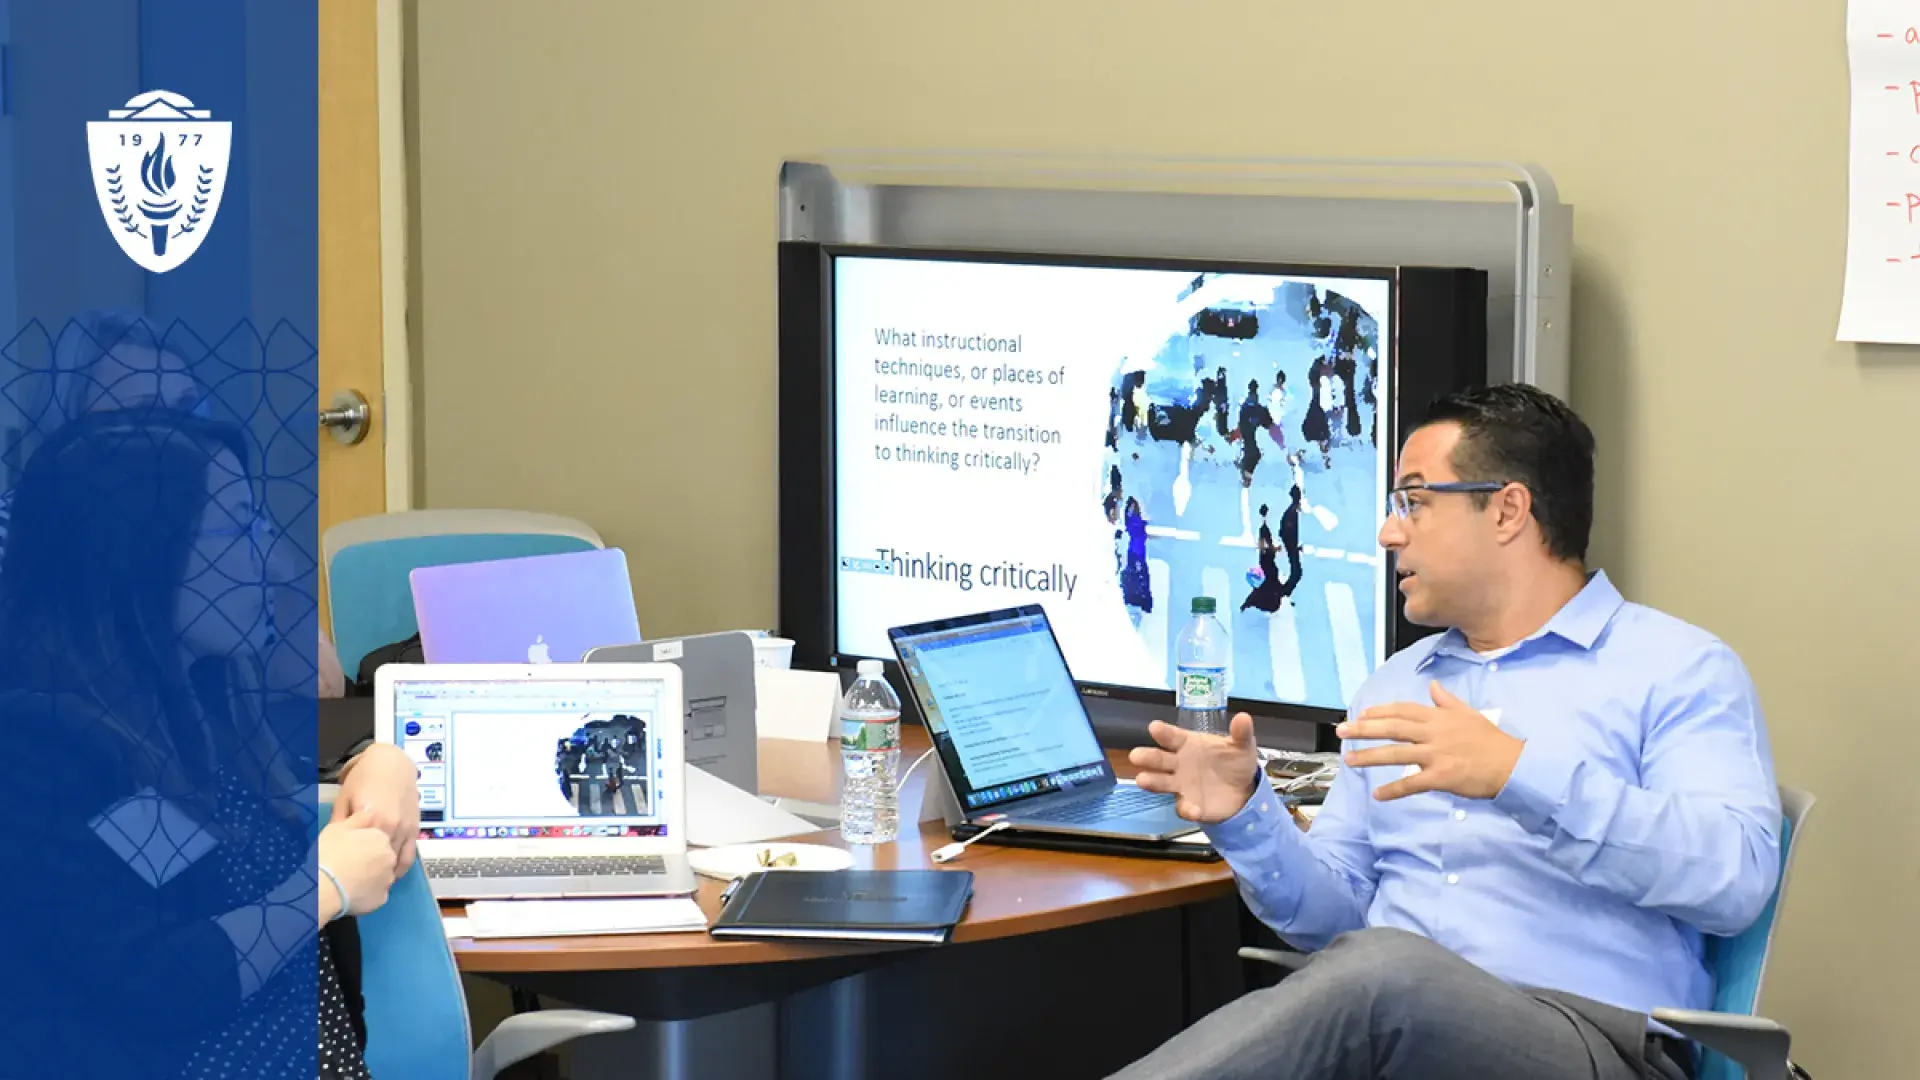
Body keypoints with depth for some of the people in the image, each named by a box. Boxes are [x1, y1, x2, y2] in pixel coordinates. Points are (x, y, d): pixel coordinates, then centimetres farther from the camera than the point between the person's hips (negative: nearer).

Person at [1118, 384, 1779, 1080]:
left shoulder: (1681, 668, 5)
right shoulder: (1394, 686, 27)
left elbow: (1737, 876, -12)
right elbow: (1333, 912, 24)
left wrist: (1521, 776, -20)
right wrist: (1245, 819, 3)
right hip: (1382, 1020, 5)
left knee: (1380, 970, -36)